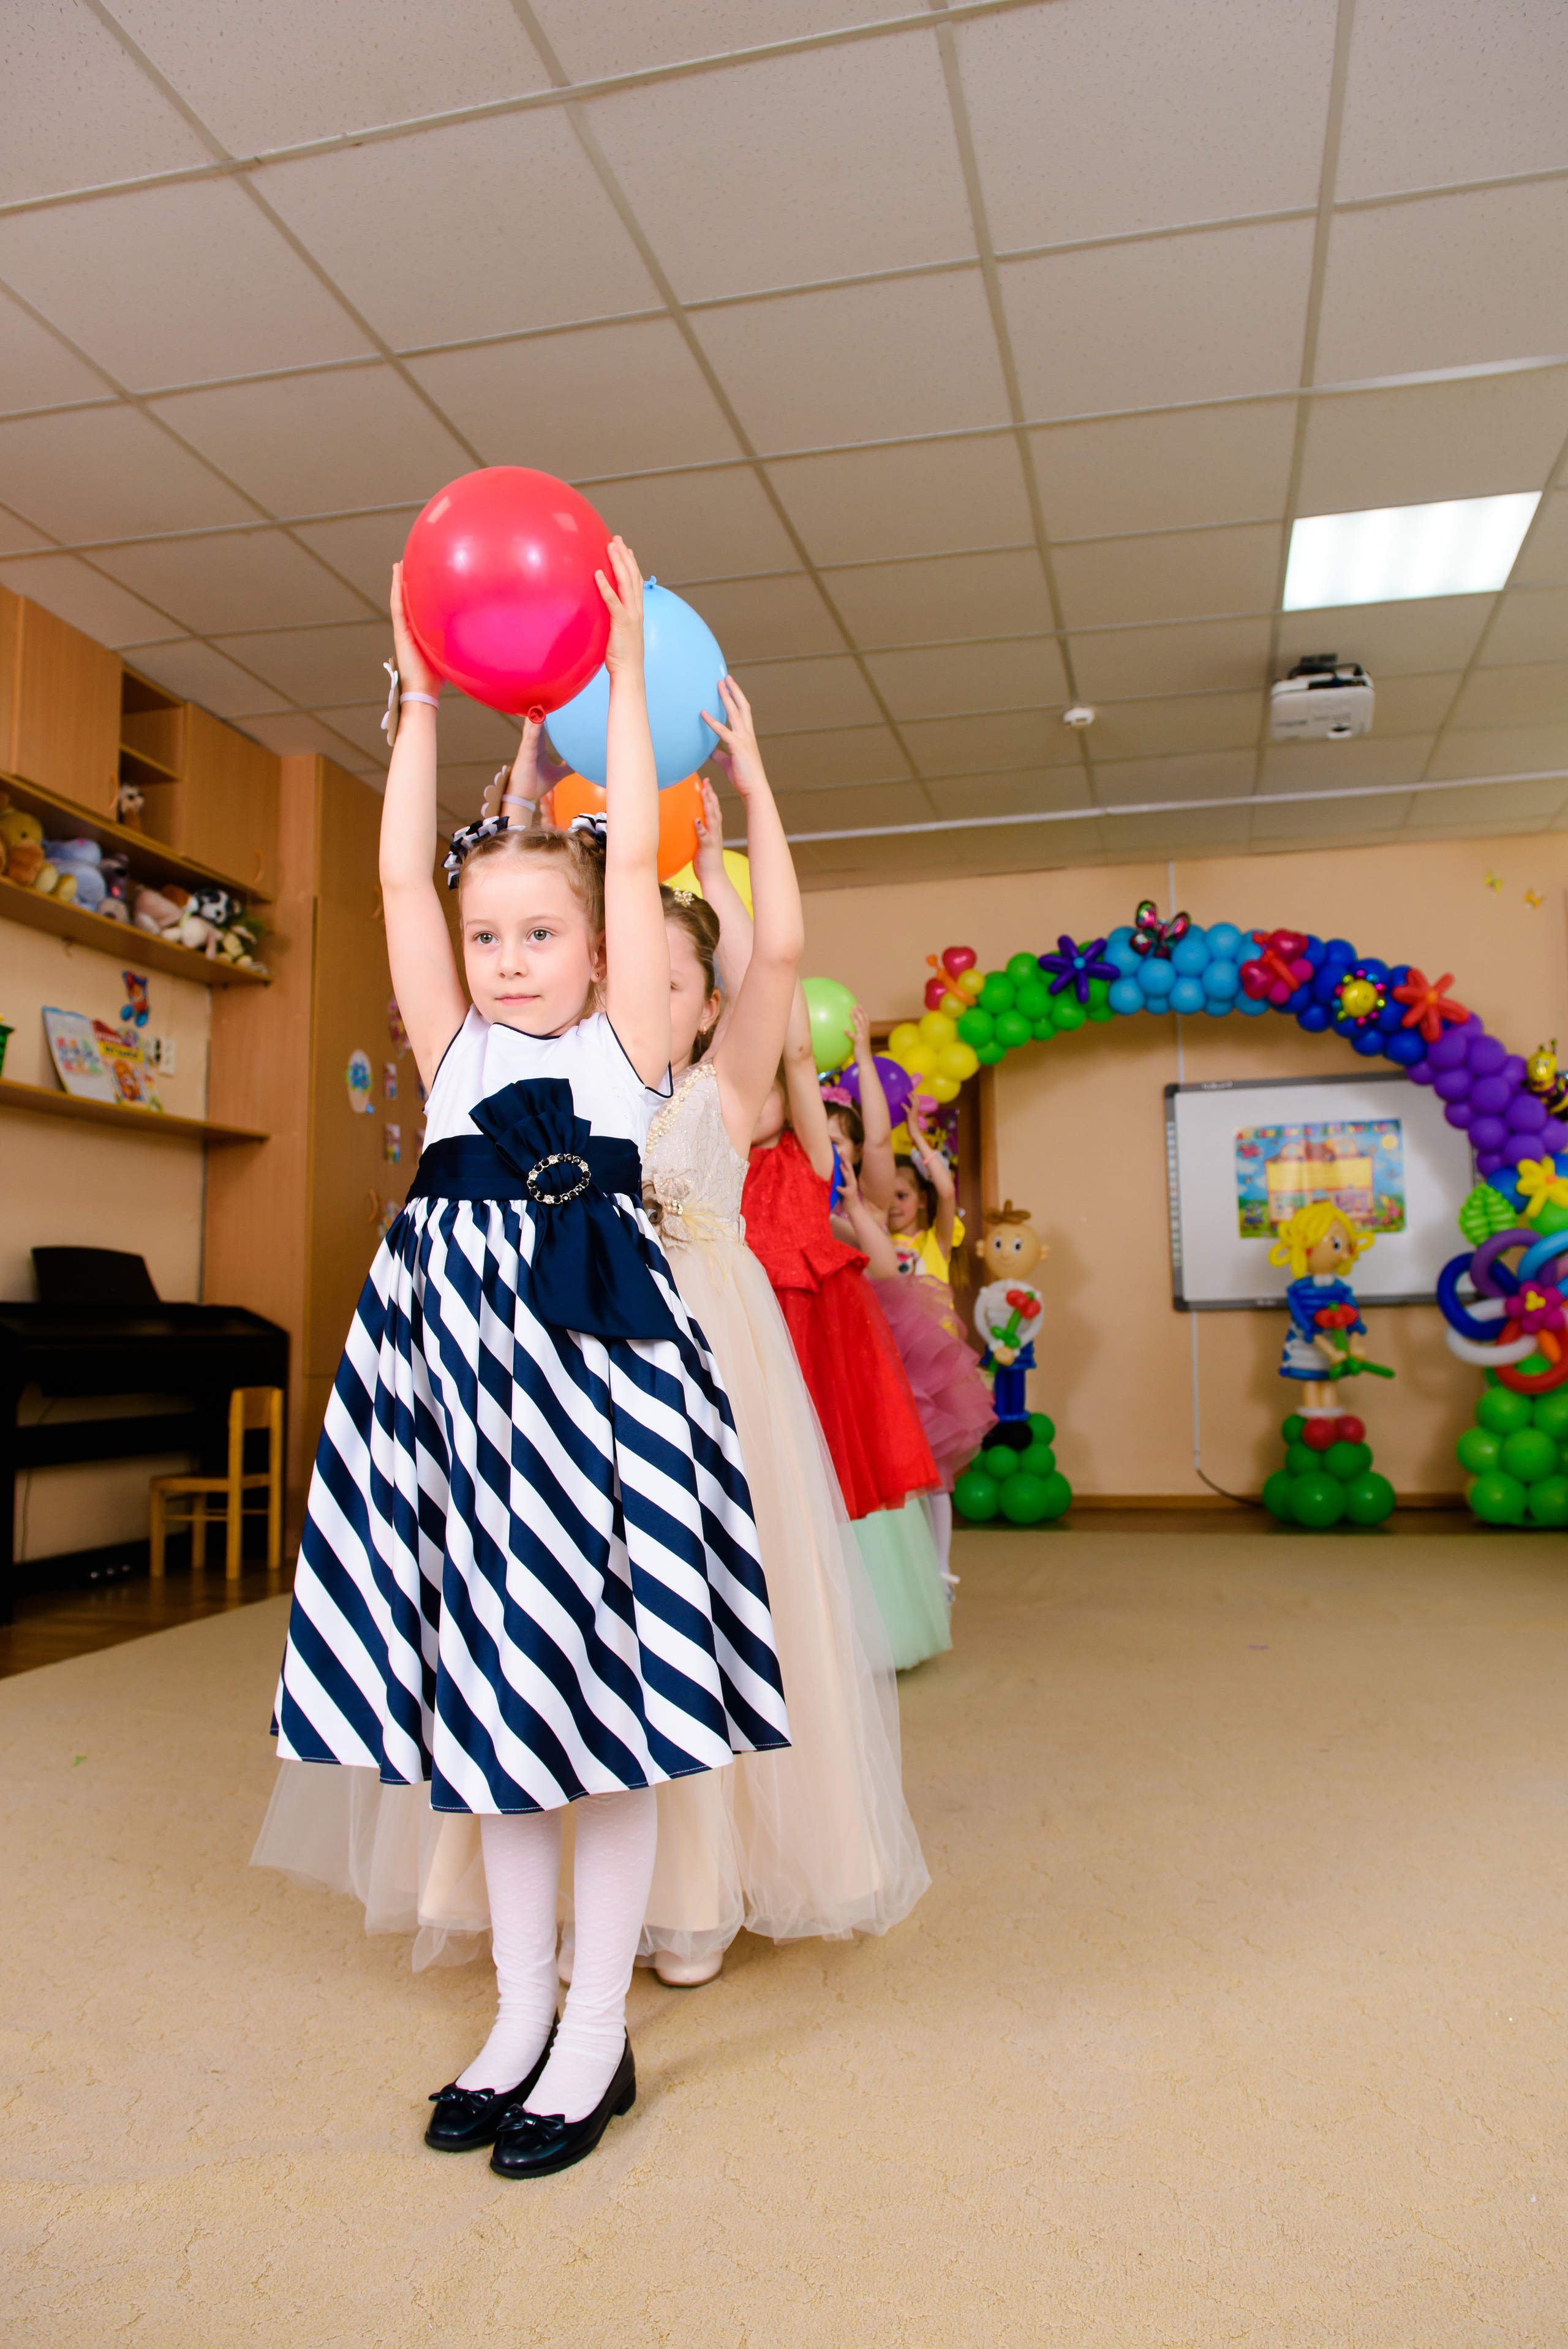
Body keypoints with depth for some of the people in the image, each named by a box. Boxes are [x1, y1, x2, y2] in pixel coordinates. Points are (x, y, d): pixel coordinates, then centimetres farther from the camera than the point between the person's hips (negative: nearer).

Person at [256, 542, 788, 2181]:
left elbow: (635, 854, -2)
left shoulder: (627, 1049, 2)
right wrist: (423, 703, 12)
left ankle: (597, 2034, 18)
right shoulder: (455, 1051, 12)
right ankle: (521, 2015, 28)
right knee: (485, 1693, 11)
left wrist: (623, 672, 4)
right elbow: (402, 877, 9)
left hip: (590, 1351, -4)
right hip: (458, 1346, 5)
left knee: (602, 1680, 1)